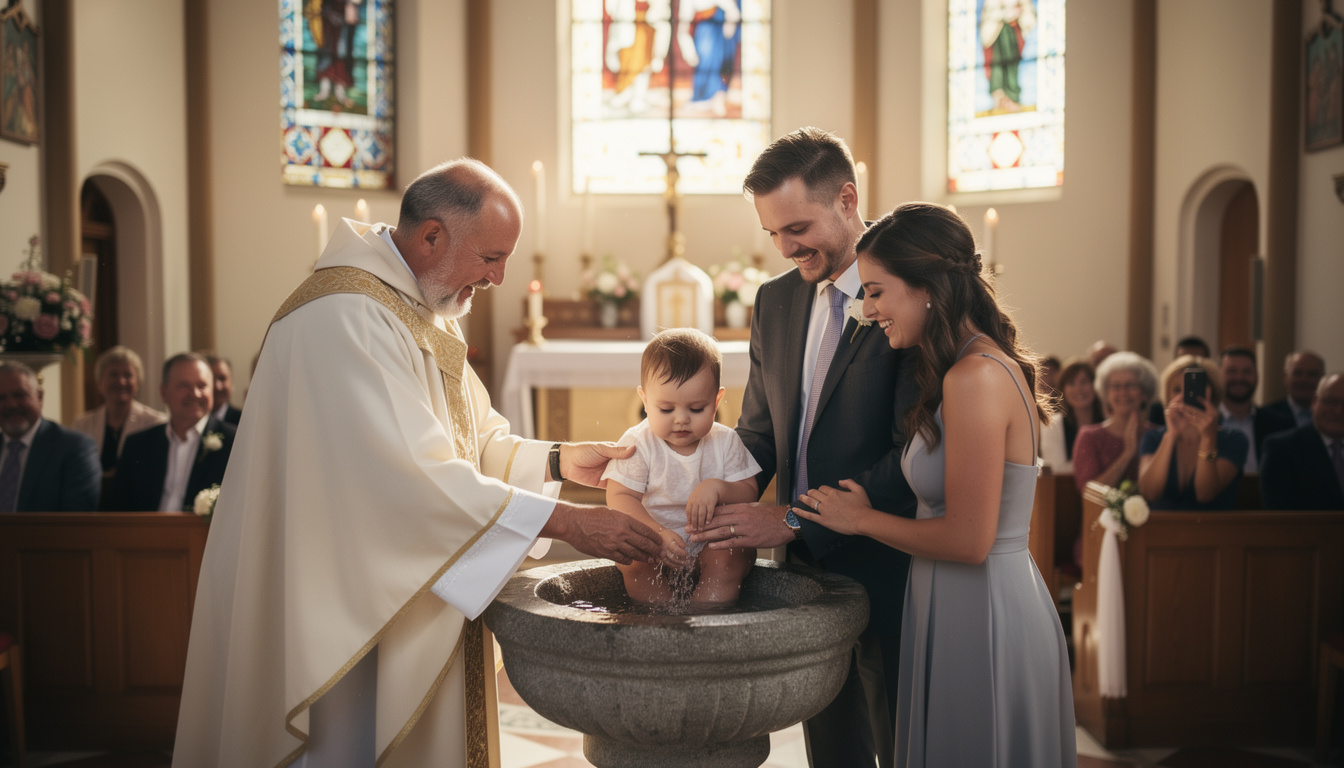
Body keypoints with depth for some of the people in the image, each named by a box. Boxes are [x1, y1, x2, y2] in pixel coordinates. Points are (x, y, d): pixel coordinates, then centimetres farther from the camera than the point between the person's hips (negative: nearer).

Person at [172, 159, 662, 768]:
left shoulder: (423, 311, 11)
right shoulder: (345, 318, -23)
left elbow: (472, 438, 17)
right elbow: (413, 475, -30)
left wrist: (557, 461, -1)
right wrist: (565, 521, -28)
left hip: (413, 596, 10)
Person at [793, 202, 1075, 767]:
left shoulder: (977, 377, -22)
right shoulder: (980, 367, 9)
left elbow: (969, 540, -22)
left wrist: (861, 519, -10)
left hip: (981, 618, -9)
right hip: (963, 613, 9)